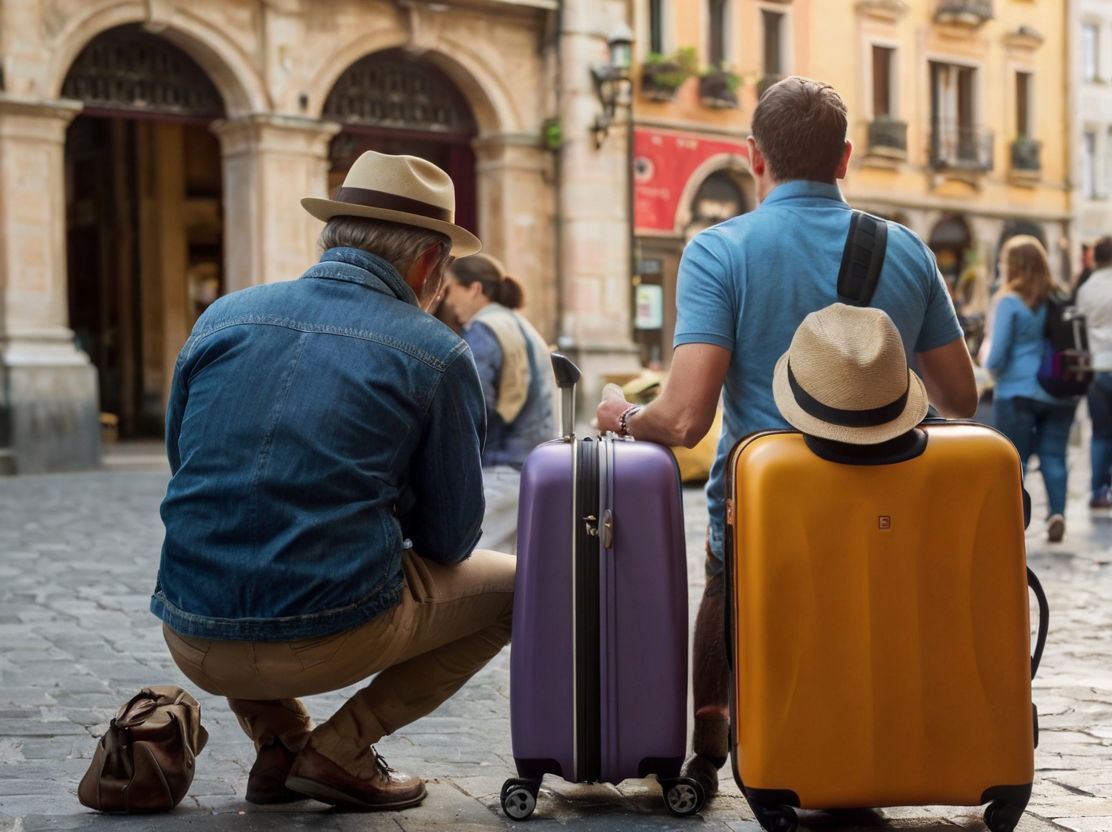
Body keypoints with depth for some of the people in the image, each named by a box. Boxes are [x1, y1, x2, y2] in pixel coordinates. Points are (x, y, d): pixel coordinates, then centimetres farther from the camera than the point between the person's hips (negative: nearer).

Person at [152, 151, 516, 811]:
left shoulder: (223, 318, 7)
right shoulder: (436, 354, -4)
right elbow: (449, 540, 3)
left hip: (194, 647, 5)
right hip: (330, 643, -5)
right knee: (513, 585, 19)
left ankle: (278, 742, 20)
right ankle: (340, 751, 8)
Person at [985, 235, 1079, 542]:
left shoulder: (1010, 302, -10)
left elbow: (997, 355, -8)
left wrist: (991, 368, 12)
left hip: (1017, 392, -4)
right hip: (1059, 395, 4)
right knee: (1053, 456, 9)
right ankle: (1057, 512, -4)